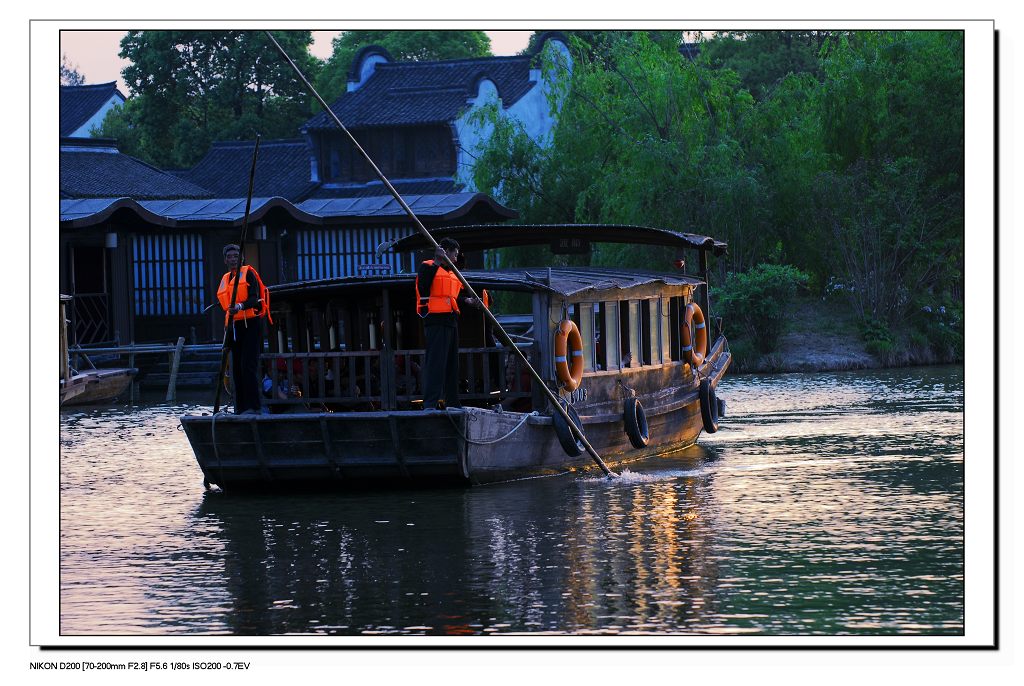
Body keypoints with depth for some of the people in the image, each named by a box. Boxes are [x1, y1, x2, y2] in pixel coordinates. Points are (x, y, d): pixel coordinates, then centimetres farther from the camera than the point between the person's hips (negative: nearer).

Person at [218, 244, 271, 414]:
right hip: (235, 327, 7)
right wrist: (227, 335, 18)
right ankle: (241, 408, 8)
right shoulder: (225, 280, 20)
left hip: (251, 323, -7)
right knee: (237, 368, 5)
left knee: (248, 365, -16)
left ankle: (253, 406, -20)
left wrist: (240, 306, -33)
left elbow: (255, 299, -13)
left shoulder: (248, 273, 0)